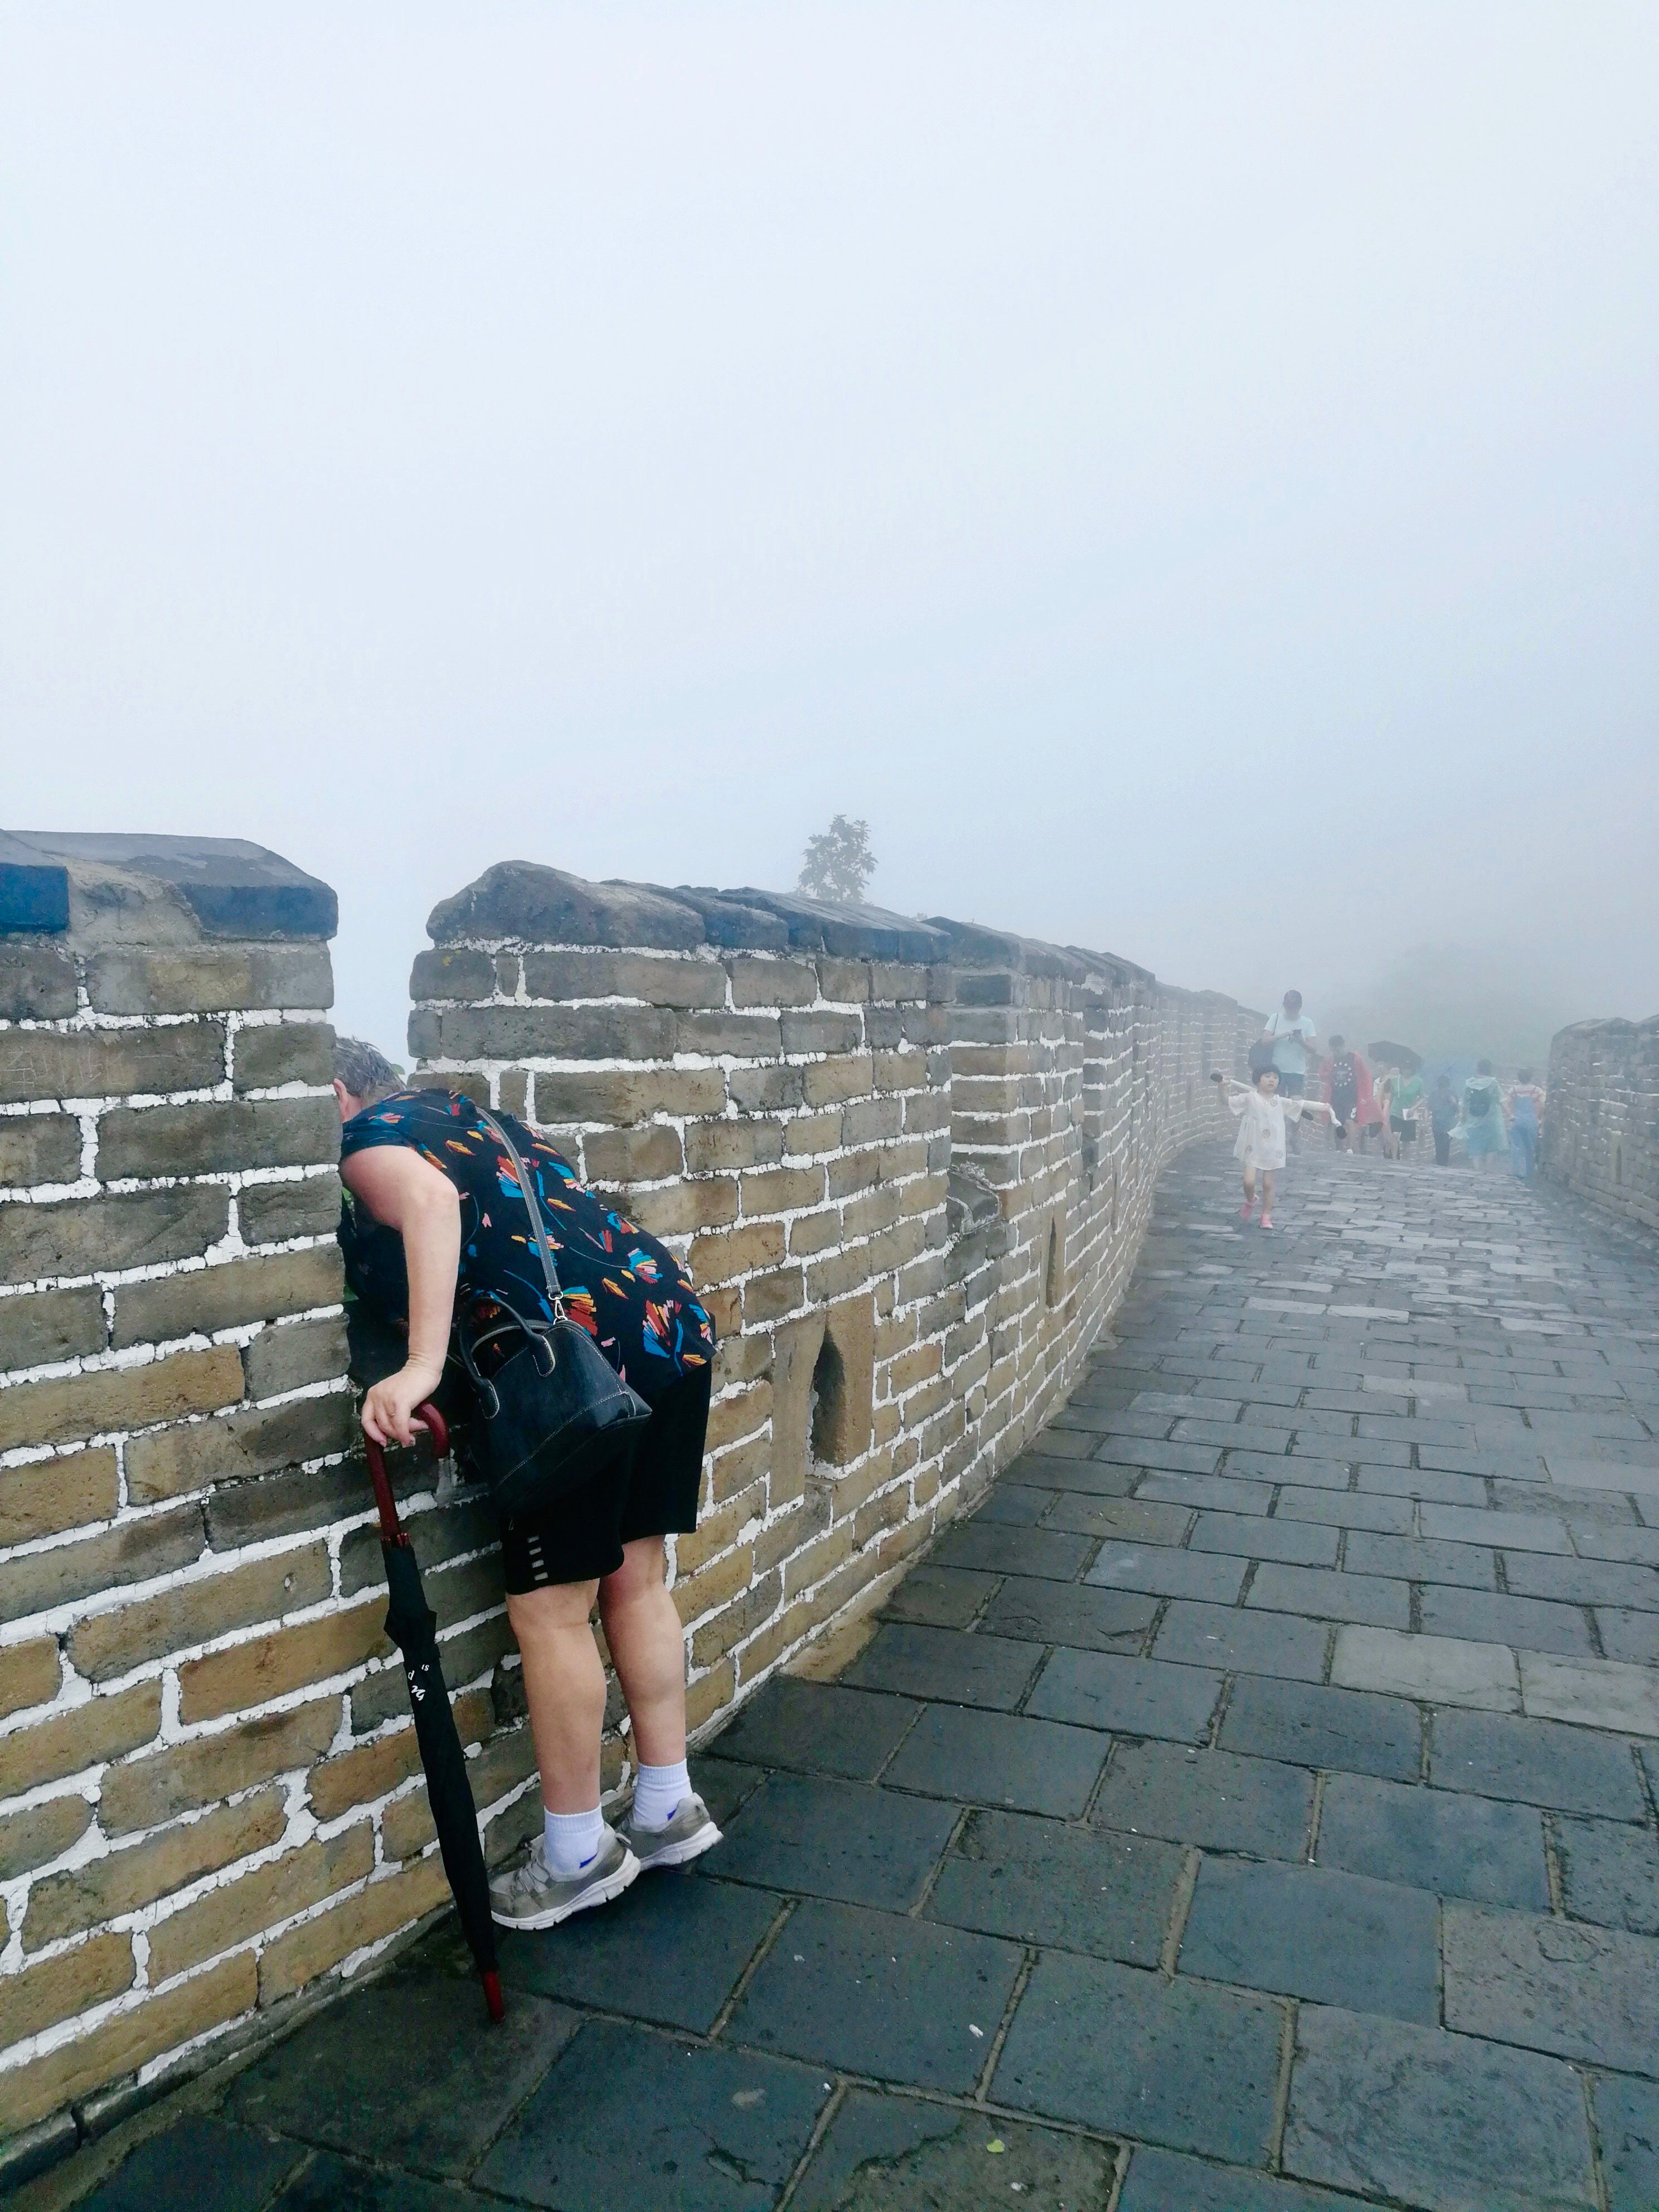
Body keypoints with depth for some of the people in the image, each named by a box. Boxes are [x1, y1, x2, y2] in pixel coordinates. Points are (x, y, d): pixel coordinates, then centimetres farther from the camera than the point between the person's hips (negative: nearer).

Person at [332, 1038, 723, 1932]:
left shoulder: (365, 1136, 3)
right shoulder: (464, 1115, 28)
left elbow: (428, 1199, -19)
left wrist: (422, 1366, -27)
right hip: (673, 1319, 9)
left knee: (550, 1610, 6)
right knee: (636, 1583, 19)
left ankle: (578, 1855, 21)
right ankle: (669, 1810, 32)